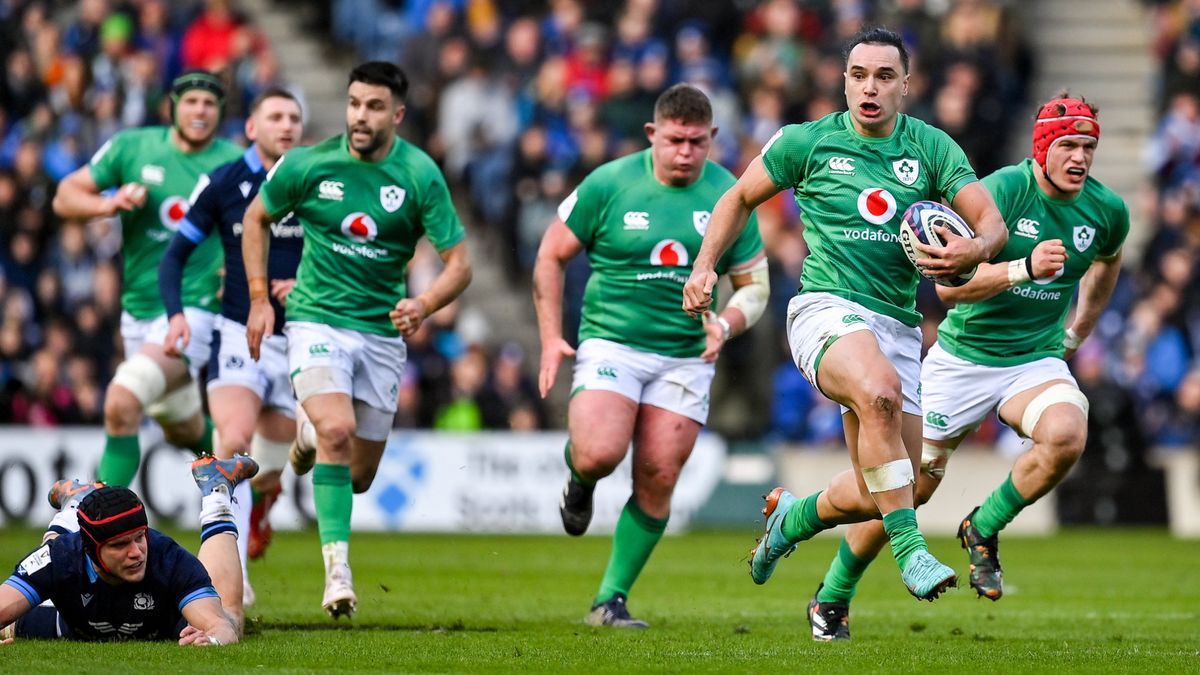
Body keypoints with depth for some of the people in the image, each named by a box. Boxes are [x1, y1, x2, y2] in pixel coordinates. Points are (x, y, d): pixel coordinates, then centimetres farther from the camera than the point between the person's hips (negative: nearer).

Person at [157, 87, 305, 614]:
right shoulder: (222, 184, -2)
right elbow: (175, 255, 3)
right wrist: (175, 312, -13)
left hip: (298, 340, 2)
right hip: (239, 334, -2)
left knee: (270, 467, 7)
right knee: (234, 442, -24)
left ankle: (258, 499, 47)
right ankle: (230, 576, -24)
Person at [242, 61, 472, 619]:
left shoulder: (421, 175, -9)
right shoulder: (307, 164, -7)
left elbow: (459, 263, -7)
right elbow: (256, 219, 10)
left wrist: (423, 306, -26)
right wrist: (259, 299, 3)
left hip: (382, 331, 2)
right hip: (317, 318, -2)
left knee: (359, 477, 8)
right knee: (337, 433, -27)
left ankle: (313, 430, 43)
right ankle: (337, 568, -22)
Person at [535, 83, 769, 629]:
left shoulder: (729, 197, 1)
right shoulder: (609, 184, -5)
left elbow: (754, 283, 9)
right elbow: (551, 255, 4)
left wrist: (726, 324, -13)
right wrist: (551, 339, -3)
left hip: (686, 356, 2)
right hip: (611, 344, -2)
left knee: (657, 482, -3)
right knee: (600, 453, -24)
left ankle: (611, 598, 10)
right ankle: (579, 479, 14)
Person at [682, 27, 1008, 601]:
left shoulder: (932, 148, 5)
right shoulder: (807, 142, 1)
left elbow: (992, 222, 1)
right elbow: (740, 198, 15)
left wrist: (974, 248, -22)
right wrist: (704, 265, 3)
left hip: (897, 327, 4)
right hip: (827, 310, -4)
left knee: (880, 493, 4)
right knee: (881, 391, -38)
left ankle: (793, 517, 37)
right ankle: (910, 550, -36)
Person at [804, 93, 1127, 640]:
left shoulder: (1108, 210, -4)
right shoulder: (1003, 190, -19)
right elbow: (948, 283, -26)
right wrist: (1025, 268, -36)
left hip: (1035, 360, 3)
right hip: (963, 356, -3)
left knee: (1066, 435, -30)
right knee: (912, 487, 0)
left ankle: (983, 529, -5)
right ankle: (832, 597, 22)